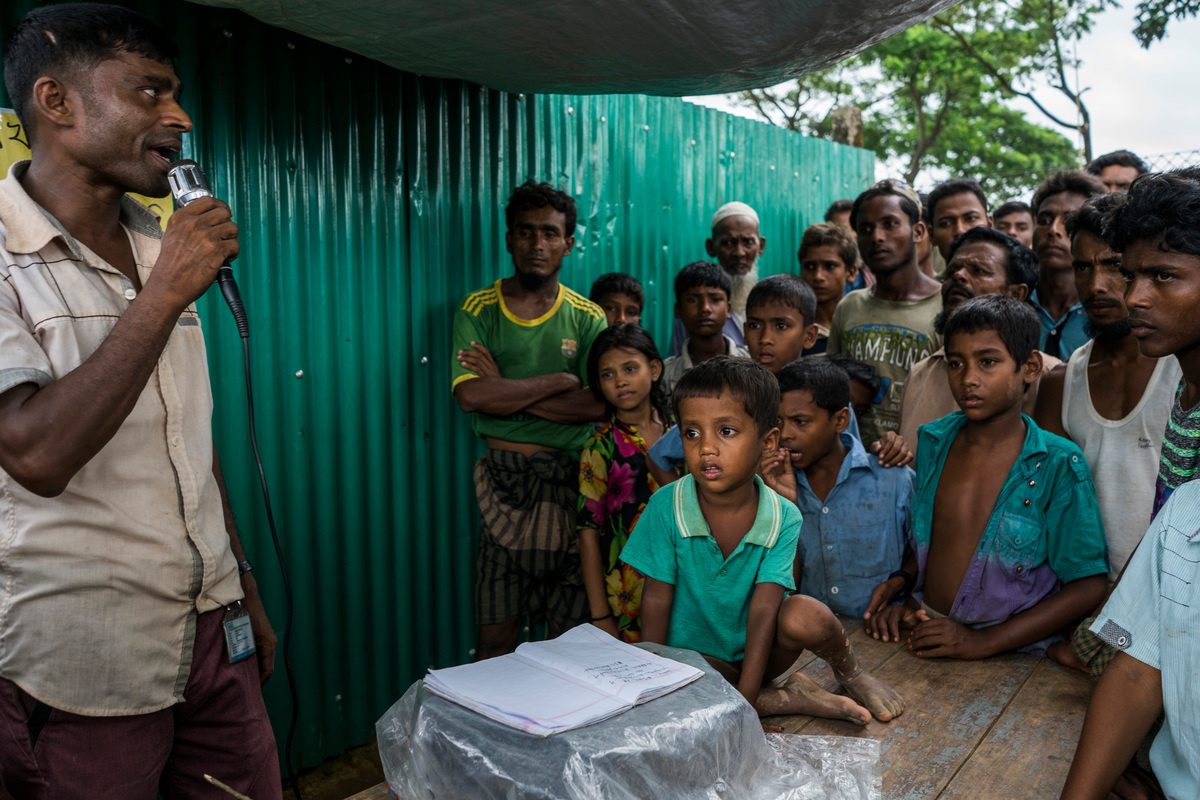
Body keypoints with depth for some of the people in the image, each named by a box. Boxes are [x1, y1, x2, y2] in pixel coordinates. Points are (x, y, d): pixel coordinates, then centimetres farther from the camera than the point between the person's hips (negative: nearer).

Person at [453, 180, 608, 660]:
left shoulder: (587, 319, 4)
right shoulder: (478, 310, 3)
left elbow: (597, 405, -9)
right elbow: (470, 395, -12)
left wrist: (506, 392, -11)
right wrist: (562, 379, -10)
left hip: (571, 481, 1)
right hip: (504, 480, 0)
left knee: (572, 632, 8)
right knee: (496, 636, 4)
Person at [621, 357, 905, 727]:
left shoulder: (783, 519, -15)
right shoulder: (666, 507, -17)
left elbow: (764, 608, -20)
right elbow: (657, 600, -12)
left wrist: (746, 697, -25)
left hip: (759, 654, 1)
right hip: (694, 654, 0)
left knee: (806, 615, -30)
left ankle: (849, 672, 4)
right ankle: (792, 697, -12)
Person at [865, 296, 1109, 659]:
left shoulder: (1059, 465, -7)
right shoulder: (933, 442, 7)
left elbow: (1088, 585, -9)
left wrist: (985, 641, -14)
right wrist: (904, 602, 1)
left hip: (1011, 654, -3)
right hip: (926, 633, 3)